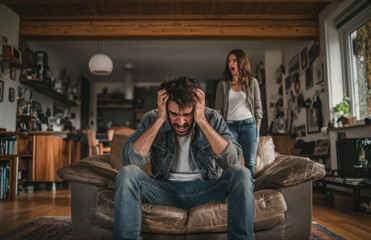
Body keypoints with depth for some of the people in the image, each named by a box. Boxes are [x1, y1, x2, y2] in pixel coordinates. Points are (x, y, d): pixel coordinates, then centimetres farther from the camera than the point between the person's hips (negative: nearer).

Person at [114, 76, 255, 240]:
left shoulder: (212, 118, -7)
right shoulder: (152, 119, -7)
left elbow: (233, 160, -22)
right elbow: (129, 161, -21)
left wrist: (202, 121, -26)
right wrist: (160, 120, -23)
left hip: (205, 188, 0)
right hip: (167, 188, 0)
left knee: (240, 173, -27)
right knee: (127, 173, -25)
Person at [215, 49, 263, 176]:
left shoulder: (252, 82, 8)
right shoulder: (222, 84, 9)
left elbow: (258, 106, 8)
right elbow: (218, 108, 7)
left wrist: (257, 127, 0)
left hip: (248, 124, 0)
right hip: (230, 125, 0)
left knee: (250, 162, -1)